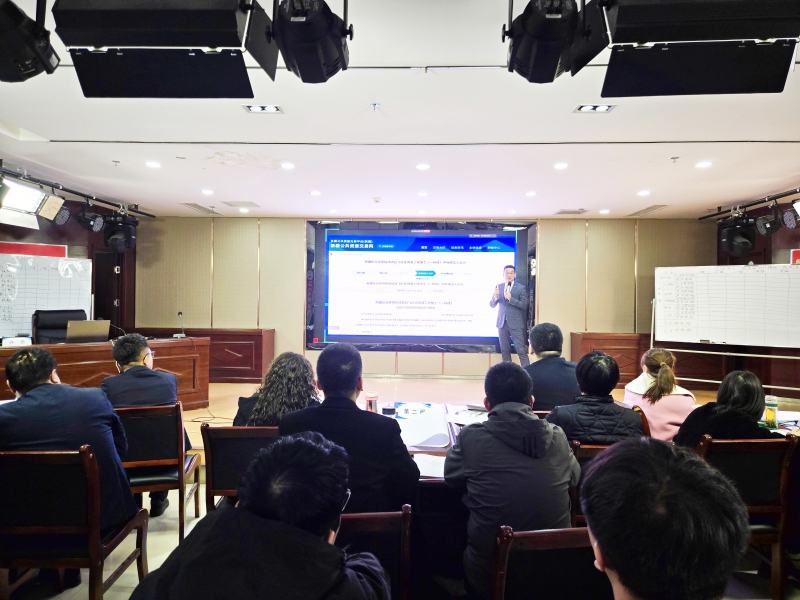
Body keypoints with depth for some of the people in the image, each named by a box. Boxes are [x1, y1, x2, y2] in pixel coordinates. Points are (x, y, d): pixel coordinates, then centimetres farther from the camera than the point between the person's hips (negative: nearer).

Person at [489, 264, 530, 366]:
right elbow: (492, 305, 7)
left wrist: (510, 298, -20)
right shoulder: (498, 286, 8)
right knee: (505, 350, 9)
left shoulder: (521, 288, -2)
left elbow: (524, 305, -9)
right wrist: (495, 297, -15)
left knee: (521, 350, -6)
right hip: (502, 323, 4)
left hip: (515, 324, -3)